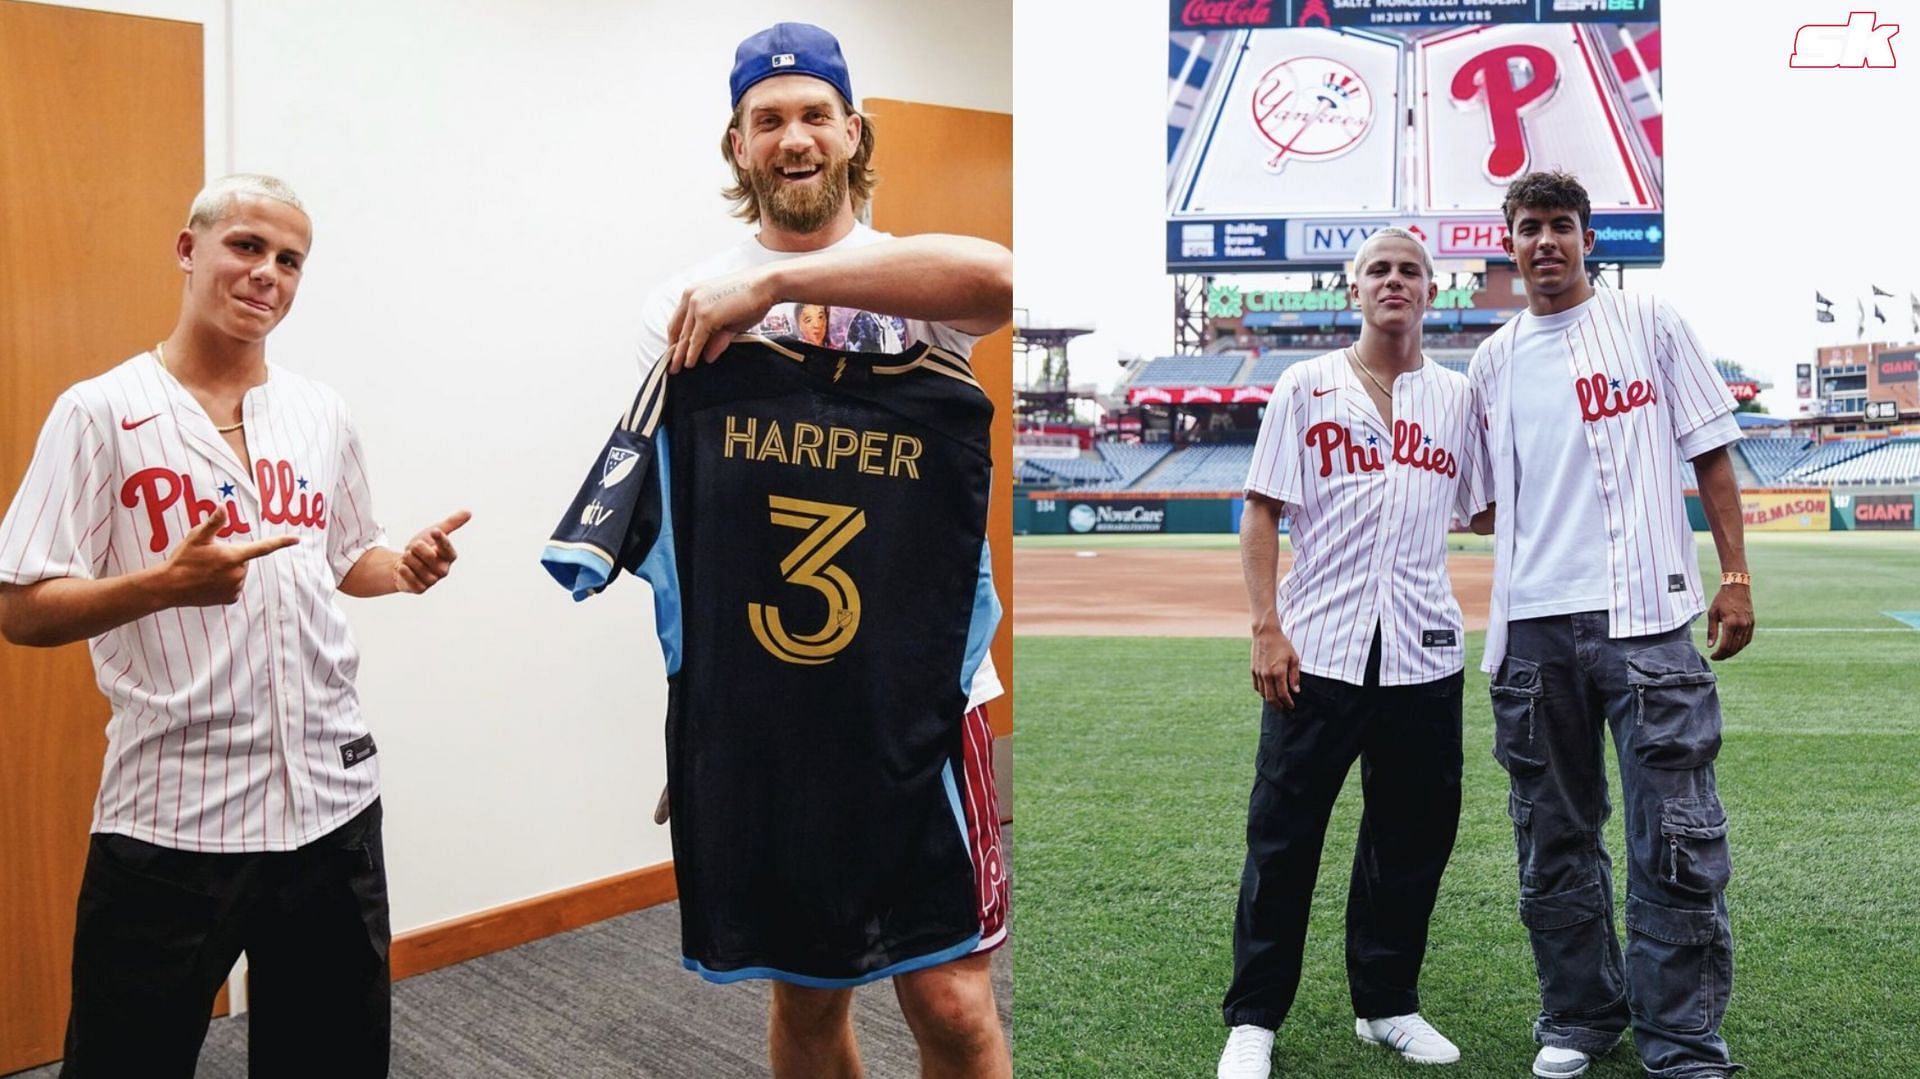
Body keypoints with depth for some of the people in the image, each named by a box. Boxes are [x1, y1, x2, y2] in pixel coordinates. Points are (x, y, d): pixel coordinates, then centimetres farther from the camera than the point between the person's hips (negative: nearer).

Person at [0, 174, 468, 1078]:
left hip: (332, 799, 5)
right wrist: (168, 582, -25)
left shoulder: (322, 416, 8)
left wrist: (406, 567, -2)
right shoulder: (101, 414, -6)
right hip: (169, 818, -4)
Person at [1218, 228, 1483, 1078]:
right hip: (1317, 651, -3)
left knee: (1414, 833, 10)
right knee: (1283, 834, 0)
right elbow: (1262, 513, 0)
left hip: (1425, 654, 3)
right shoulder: (1306, 387, 4)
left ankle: (1387, 1004, 26)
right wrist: (1267, 630, -9)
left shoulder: (1459, 397, 12)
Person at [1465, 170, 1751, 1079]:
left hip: (1645, 616, -3)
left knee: (1677, 838, -5)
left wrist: (1734, 575, -2)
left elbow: (1710, 452, 5)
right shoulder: (1492, 362, 14)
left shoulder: (1650, 323, 7)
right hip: (1533, 627, 3)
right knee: (1553, 836, 10)